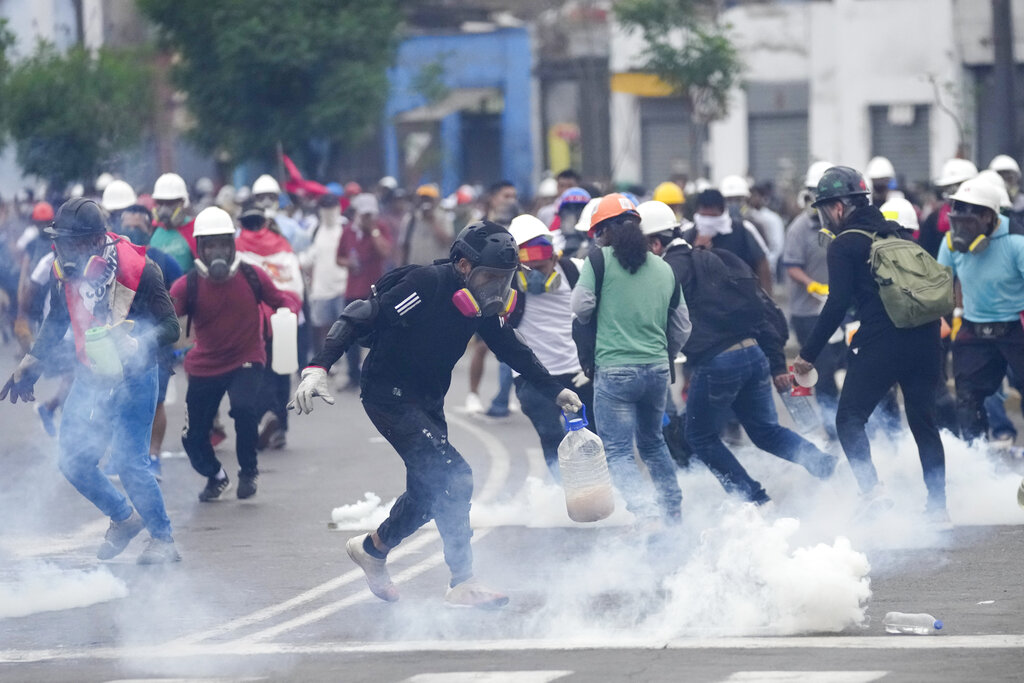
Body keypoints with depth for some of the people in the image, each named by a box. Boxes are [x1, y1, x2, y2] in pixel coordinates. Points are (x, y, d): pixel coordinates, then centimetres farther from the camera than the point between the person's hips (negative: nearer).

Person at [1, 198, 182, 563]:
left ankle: (163, 540, 7)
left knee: (129, 461, -11)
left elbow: (170, 327, -18)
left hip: (132, 379, -6)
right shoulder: (66, 270, -5)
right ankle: (124, 518, 30)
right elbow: (56, 322, 14)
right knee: (73, 463, 6)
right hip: (90, 378, 6)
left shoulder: (137, 270, -22)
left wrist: (136, 344, -36)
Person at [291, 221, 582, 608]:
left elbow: (511, 350, 15)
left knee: (429, 491, 17)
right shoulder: (424, 287, -25)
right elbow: (358, 319, -27)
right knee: (452, 477, -19)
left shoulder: (481, 303, -1)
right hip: (389, 396, -9)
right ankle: (463, 583, -14)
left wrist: (555, 391, 15)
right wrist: (318, 368, -37)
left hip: (428, 402, 9)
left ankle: (372, 548, 42)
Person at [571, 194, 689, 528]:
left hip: (614, 370, -5)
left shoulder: (601, 259, -5)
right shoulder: (664, 269, 11)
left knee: (618, 451, -3)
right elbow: (682, 328, 14)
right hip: (657, 369, 5)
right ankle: (674, 516, 27)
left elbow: (581, 308, -9)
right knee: (652, 442, 24)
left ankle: (648, 517, -23)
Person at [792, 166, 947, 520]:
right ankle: (938, 506, 12)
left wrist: (808, 354, -5)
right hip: (925, 339, 7)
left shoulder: (844, 245, -3)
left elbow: (837, 305, -10)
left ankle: (872, 492, -16)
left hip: (881, 342, -7)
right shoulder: (894, 233, 17)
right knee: (924, 423, 14)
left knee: (850, 419, 2)